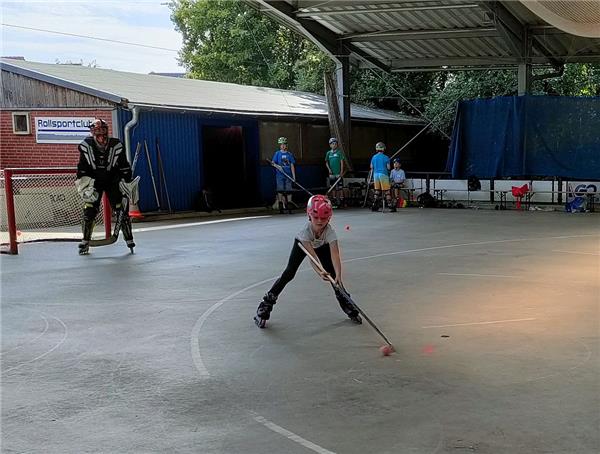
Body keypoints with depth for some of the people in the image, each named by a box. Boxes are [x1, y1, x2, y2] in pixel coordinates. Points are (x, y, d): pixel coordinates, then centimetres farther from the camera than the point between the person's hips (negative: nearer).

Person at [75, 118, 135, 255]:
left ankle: (129, 239, 2)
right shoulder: (86, 146, -15)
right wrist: (85, 186, -13)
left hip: (113, 181, 0)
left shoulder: (116, 145, -16)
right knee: (89, 210, -10)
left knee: (121, 210, -9)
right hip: (93, 181, 0)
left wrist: (125, 181, -8)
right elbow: (82, 169, -7)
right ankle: (85, 241, 3)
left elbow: (124, 167, -5)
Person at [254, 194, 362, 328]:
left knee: (332, 273, -12)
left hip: (322, 246, 2)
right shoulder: (306, 230, -41)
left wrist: (338, 276, -61)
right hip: (302, 243, -1)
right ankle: (266, 304, -3)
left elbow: (335, 254, -48)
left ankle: (347, 305, 4)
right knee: (289, 273, -10)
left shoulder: (330, 231, -39)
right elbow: (311, 254, -47)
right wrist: (319, 271, -63)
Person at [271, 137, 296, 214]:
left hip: (288, 175, 1)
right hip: (280, 175, -1)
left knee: (288, 191, 1)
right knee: (280, 191, -1)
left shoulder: (289, 154, 10)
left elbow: (292, 165, 10)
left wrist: (294, 176, 7)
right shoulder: (277, 153, 6)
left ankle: (289, 208, 7)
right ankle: (281, 208, 5)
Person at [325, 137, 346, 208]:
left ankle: (341, 202, 0)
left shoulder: (339, 152, -1)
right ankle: (335, 201, 14)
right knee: (333, 188, 7)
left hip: (338, 173, -4)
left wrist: (341, 172, -11)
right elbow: (326, 162, 17)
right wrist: (329, 169, 0)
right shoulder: (328, 153, 10)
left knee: (340, 188, -4)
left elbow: (342, 162, -5)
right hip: (332, 173, 4)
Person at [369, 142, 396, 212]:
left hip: (376, 175, 5)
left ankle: (374, 206, 10)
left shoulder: (373, 157, 6)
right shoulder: (386, 157, -7)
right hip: (383, 175, -5)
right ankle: (390, 205, -4)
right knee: (386, 191, -3)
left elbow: (371, 168, 11)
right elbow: (388, 168, -4)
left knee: (377, 191, 12)